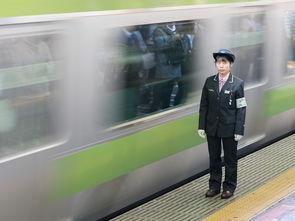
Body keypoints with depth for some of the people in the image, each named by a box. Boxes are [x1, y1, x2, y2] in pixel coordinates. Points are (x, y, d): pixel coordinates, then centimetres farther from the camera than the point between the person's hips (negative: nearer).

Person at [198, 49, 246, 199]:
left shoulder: (238, 84, -9)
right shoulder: (209, 82, 0)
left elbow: (241, 109, -9)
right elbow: (203, 106, 4)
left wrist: (239, 130, -12)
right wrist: (201, 126, 0)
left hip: (229, 128, -3)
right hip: (212, 128, 3)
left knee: (230, 159, 9)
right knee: (214, 158, 12)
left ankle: (229, 187, 22)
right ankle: (214, 185, 25)